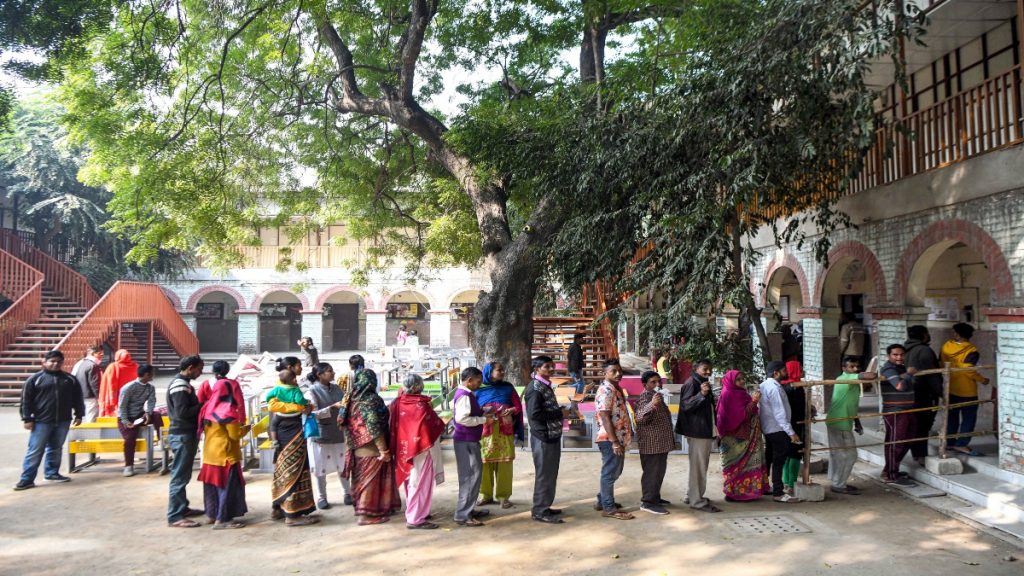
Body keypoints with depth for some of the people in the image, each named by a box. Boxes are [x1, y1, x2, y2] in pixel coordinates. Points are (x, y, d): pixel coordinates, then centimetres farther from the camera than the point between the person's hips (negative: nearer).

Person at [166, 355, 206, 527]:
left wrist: (202, 404, 1)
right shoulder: (180, 386, -17)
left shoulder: (184, 384, 15)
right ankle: (175, 517, -2)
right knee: (179, 476, -6)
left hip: (187, 434, 10)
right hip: (182, 435, -10)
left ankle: (182, 508, 28)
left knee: (183, 475, 18)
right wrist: (202, 406, -14)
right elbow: (182, 412, -25)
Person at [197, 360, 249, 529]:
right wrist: (245, 428, -1)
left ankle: (212, 514, 25)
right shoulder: (228, 414, -19)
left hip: (210, 451, 9)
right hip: (225, 452, -9)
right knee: (228, 483, -3)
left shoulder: (209, 409, 5)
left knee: (212, 481, 16)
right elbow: (235, 434, -18)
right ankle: (222, 519, -3)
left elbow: (205, 429, 15)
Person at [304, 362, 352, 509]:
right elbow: (314, 414, -19)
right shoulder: (312, 392, -11)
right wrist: (333, 407, -26)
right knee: (320, 467, 5)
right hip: (320, 434, -5)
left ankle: (346, 494, 23)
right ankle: (321, 498, 17)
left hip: (338, 432, 5)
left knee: (343, 464, 10)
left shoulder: (335, 388, 5)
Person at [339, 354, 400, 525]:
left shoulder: (354, 399, 5)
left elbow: (347, 423, 11)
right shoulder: (371, 400, -18)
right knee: (372, 478, 1)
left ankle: (363, 507, 28)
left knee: (364, 478, 17)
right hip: (372, 448, -8)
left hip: (359, 448, 8)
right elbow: (374, 427, -23)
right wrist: (384, 450, -20)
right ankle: (368, 514, 4)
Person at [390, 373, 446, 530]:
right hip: (421, 448, -7)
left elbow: (392, 426, 6)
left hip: (403, 449, 7)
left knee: (411, 481, 19)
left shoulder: (397, 403, -2)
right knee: (420, 483, -1)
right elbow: (438, 426, -12)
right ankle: (415, 519, 0)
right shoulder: (422, 405, -17)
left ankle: (413, 512, 31)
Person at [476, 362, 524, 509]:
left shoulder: (508, 388, 8)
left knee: (504, 465, 0)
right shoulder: (480, 390, 4)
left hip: (505, 432, 1)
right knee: (485, 464, 1)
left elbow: (518, 407, 8)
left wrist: (511, 411, -13)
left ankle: (503, 496, 10)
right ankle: (486, 494, 16)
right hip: (485, 432, -1)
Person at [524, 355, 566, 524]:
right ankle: (540, 511, 4)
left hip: (552, 435, 10)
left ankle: (544, 506, 25)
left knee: (550, 474, 15)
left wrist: (560, 411, 4)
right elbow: (535, 414, -25)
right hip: (543, 437, -10)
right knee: (544, 475, -3)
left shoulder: (545, 385, 14)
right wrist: (560, 413, -18)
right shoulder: (535, 388, -17)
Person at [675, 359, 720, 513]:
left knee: (700, 465, 17)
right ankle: (697, 501, -6)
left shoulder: (704, 383, 20)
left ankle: (692, 495, 27)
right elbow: (685, 405, -22)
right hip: (697, 431, -11)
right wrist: (701, 394, -33)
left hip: (705, 431, 11)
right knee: (698, 466, -9)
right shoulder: (691, 383, -11)